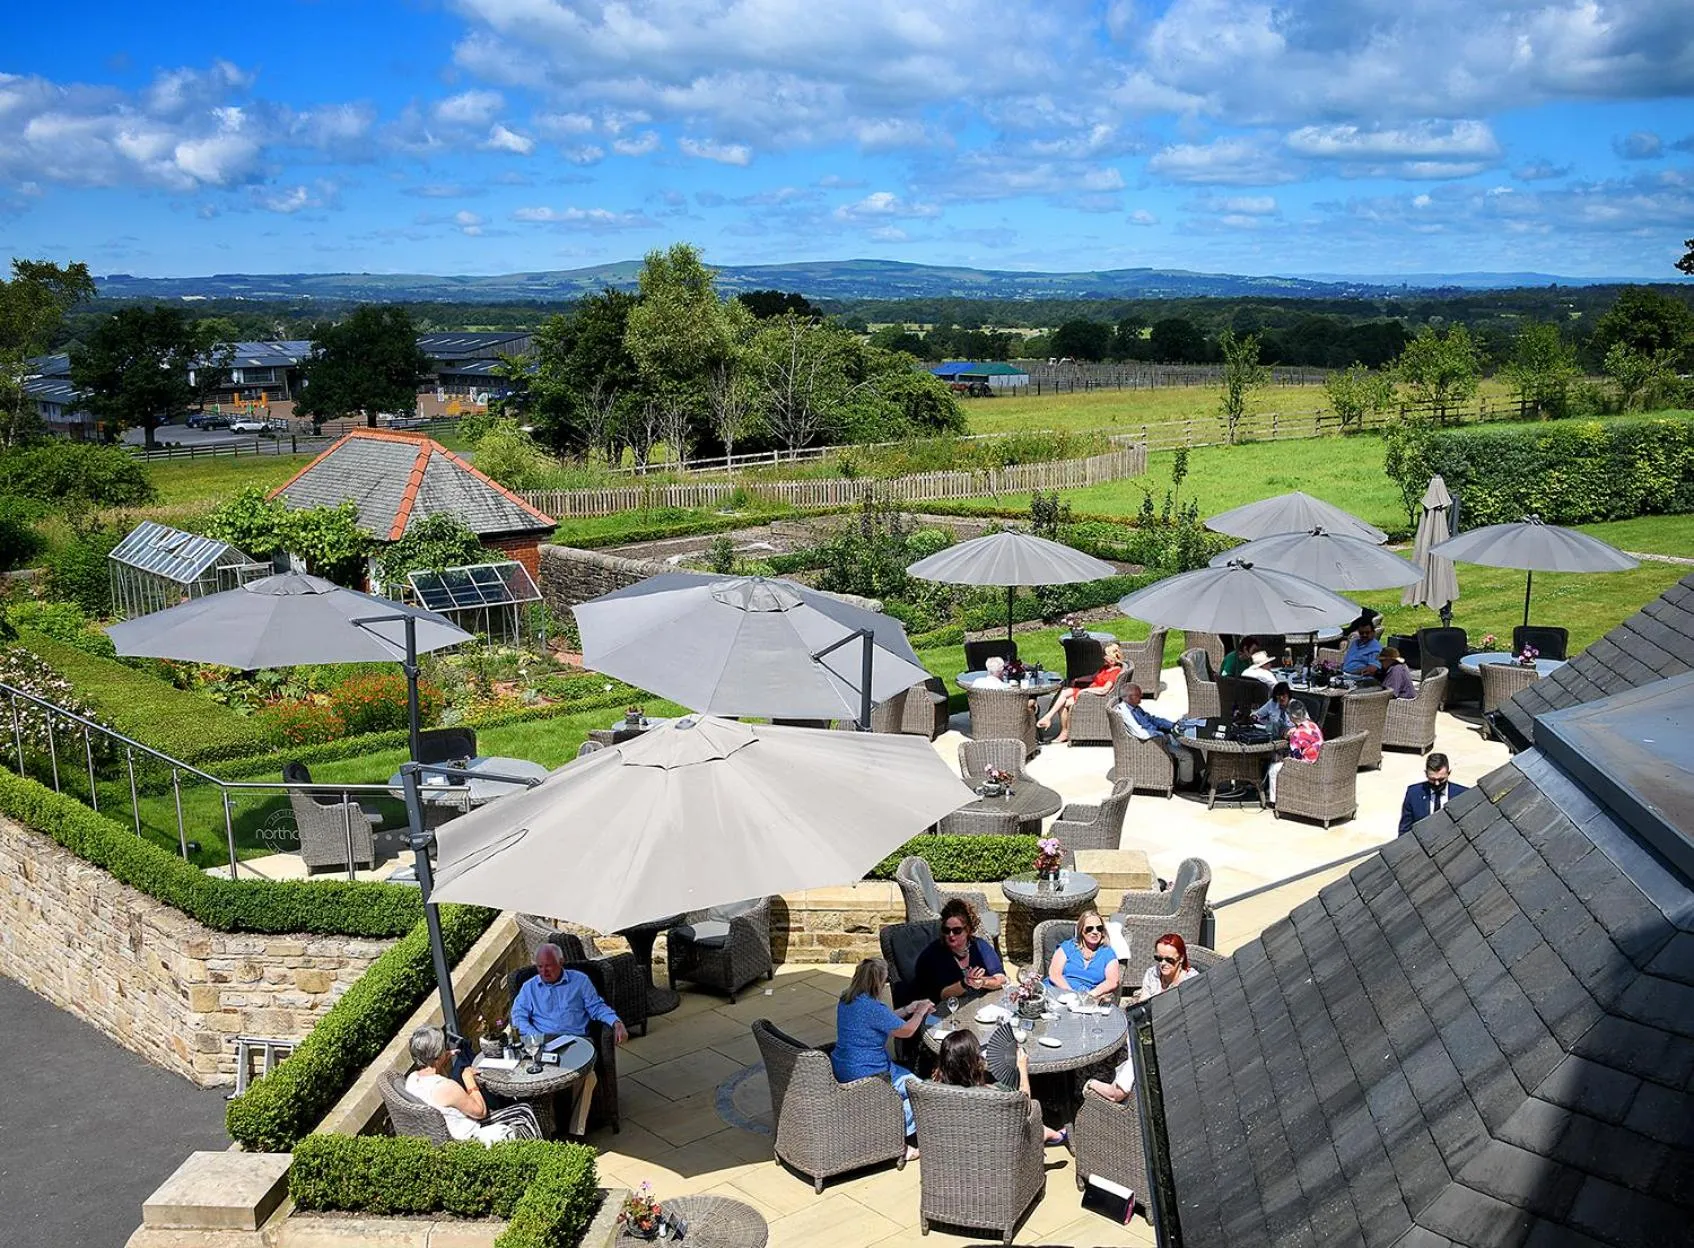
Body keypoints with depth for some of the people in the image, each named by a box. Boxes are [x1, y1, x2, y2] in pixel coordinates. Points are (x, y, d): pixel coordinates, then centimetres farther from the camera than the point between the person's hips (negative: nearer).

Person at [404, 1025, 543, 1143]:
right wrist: (469, 1079, -13)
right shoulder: (447, 1088, -34)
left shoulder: (412, 1078, -9)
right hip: (469, 1137, -9)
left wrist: (442, 1067, -1)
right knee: (525, 1114, 11)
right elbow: (480, 1111, -20)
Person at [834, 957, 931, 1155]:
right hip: (864, 1076, -9)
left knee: (901, 1071, 22)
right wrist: (920, 1012, 5)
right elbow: (906, 1030, -13)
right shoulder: (872, 1008, -25)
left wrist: (906, 1010, 18)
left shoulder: (846, 1001, 3)